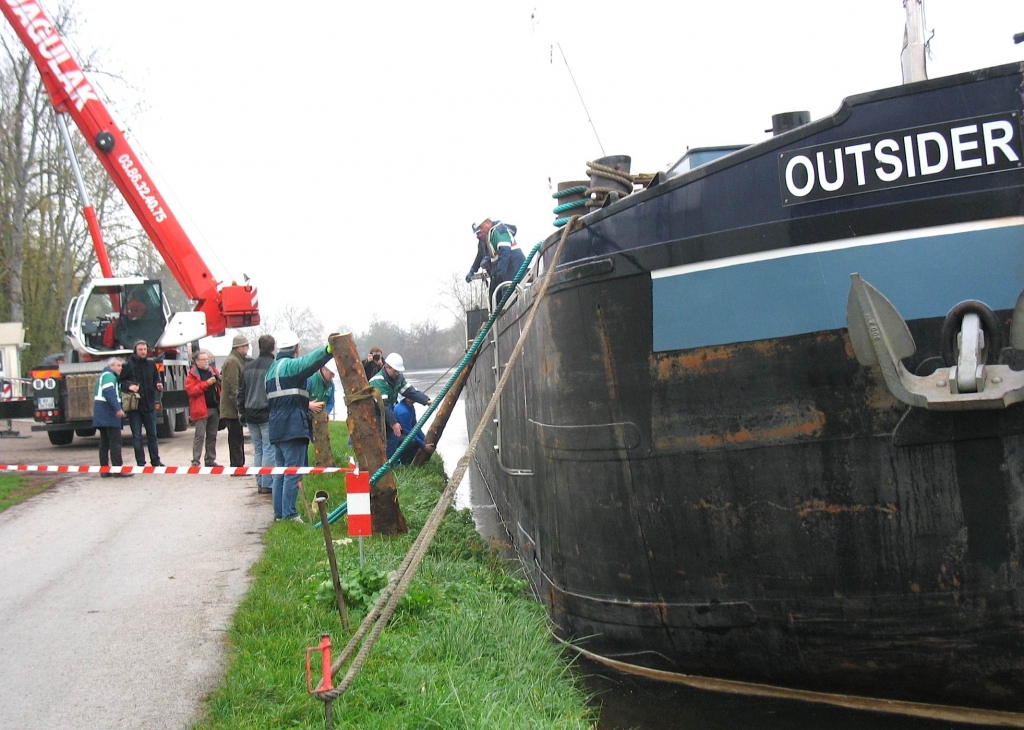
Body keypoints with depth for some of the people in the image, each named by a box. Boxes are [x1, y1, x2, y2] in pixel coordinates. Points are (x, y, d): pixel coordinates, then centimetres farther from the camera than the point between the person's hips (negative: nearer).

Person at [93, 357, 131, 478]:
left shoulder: (104, 375, 24)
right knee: (115, 441, -9)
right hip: (109, 413, -11)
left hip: (101, 415, 11)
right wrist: (118, 408, -28)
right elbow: (109, 392, -23)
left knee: (104, 443, 11)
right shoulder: (109, 376, -9)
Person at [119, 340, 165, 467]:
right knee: (137, 436, 2)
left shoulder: (151, 363, 5)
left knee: (152, 434, 11)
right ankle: (141, 463, 8)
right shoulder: (128, 365, -7)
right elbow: (119, 381, -6)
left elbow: (156, 378, 16)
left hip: (149, 404, 4)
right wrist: (128, 386, -23)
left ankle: (156, 461, 20)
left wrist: (159, 385, -4)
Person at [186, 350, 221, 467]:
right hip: (201, 409, -6)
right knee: (200, 436, -8)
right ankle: (195, 462, -6)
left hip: (214, 408, 6)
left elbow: (221, 387, 24)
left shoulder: (213, 371, 15)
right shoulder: (192, 375, -2)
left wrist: (219, 381, 1)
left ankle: (210, 460, 17)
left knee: (212, 436, 10)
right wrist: (207, 383, -18)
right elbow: (191, 391, -14)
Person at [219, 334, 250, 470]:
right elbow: (233, 388, -21)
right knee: (236, 438, -6)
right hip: (233, 409, -10)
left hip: (235, 408, 10)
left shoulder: (238, 360, 18)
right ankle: (237, 467, -3)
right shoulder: (232, 362, -15)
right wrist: (239, 407, -22)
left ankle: (239, 465, 19)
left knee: (238, 438, 13)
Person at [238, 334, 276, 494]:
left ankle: (260, 483, 13)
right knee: (269, 448, -3)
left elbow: (241, 391, 14)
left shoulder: (248, 367, 9)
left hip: (251, 415, 6)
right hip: (268, 414, -6)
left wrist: (242, 411, 21)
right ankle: (266, 484, -5)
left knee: (257, 449, 13)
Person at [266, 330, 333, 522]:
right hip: (293, 427, -9)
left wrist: (306, 404, 35)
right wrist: (328, 350, -48)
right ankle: (289, 513, -8)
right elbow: (310, 362, -31)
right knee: (293, 471, -7)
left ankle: (279, 513, 16)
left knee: (280, 470, 13)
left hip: (277, 428, 9)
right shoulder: (290, 365, -9)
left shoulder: (272, 368, 20)